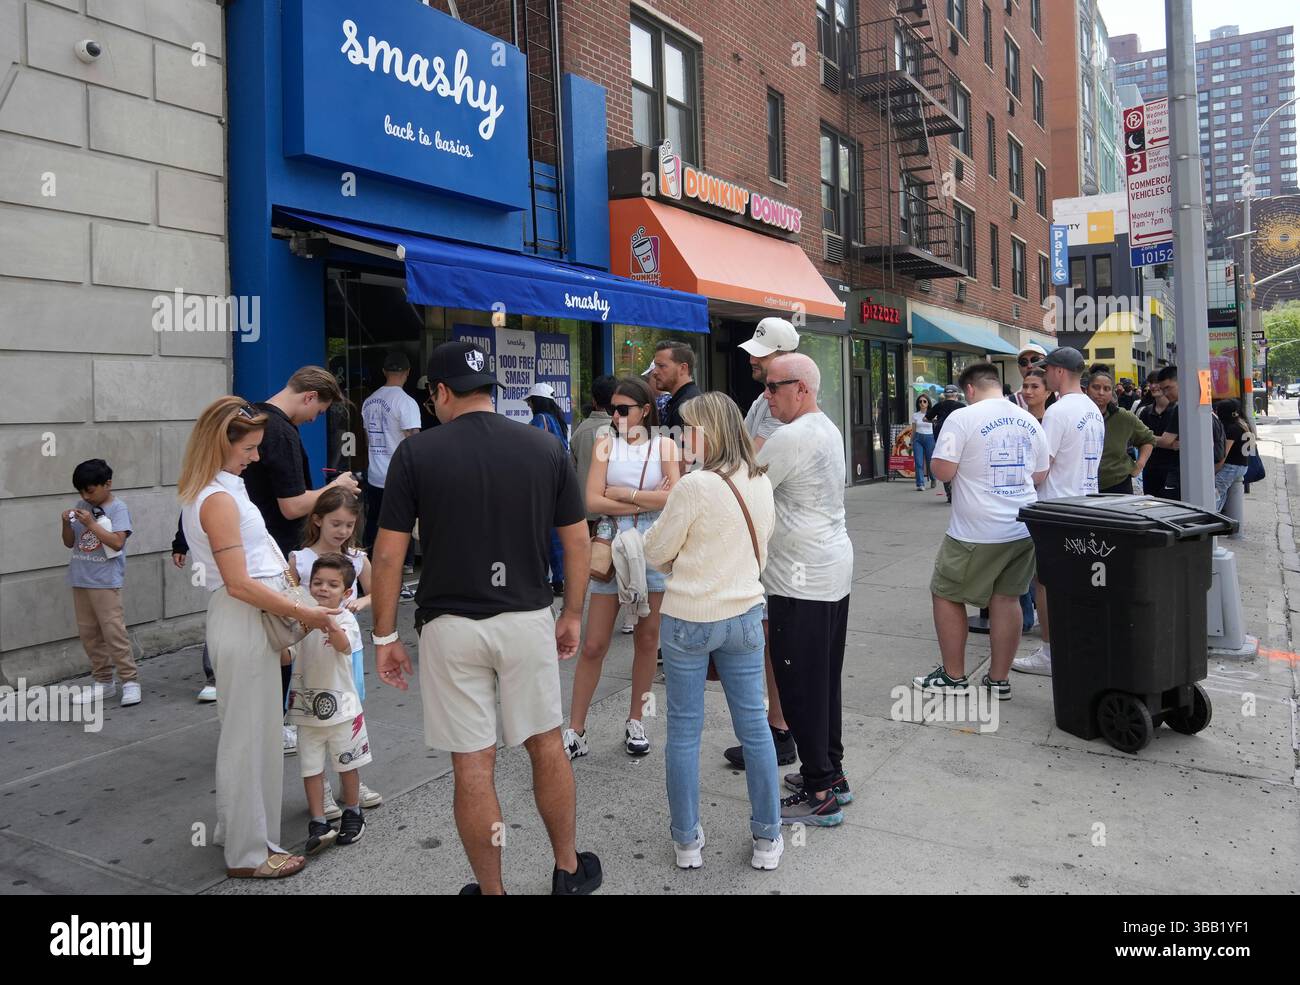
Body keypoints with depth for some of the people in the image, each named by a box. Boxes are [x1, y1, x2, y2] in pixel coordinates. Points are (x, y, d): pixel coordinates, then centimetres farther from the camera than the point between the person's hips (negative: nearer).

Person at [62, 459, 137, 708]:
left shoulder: (118, 508, -7)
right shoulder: (81, 507, 8)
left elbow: (117, 542, -17)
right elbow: (69, 543, 12)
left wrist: (91, 523, -19)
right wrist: (66, 523, -5)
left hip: (106, 581, -6)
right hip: (80, 580, 6)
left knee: (113, 631, -8)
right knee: (88, 633, 10)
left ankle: (130, 680, -1)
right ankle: (103, 681, 20)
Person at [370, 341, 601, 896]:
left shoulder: (416, 453, -6)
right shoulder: (546, 448, 0)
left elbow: (389, 554, -6)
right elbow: (578, 542, 3)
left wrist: (385, 635, 3)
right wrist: (572, 614, 15)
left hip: (450, 626, -2)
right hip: (528, 620, 2)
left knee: (473, 764, 7)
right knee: (546, 745, 18)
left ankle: (491, 890, 22)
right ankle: (569, 871, 33)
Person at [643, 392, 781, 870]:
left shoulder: (695, 486, -19)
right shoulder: (761, 484, 1)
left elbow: (656, 553, -9)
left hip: (688, 619, -5)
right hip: (744, 614, 5)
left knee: (684, 731, 9)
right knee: (754, 726, 13)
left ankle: (687, 842, 21)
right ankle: (768, 839, 23)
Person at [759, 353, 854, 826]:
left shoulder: (790, 438, -19)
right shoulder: (828, 429, 13)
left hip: (803, 581, -10)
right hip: (834, 572, 10)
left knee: (801, 686, -2)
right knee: (825, 679, 17)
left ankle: (819, 795, 5)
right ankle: (831, 772, 28)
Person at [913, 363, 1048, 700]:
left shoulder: (963, 418, -12)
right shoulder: (1030, 422, 8)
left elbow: (943, 471, -15)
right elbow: (1039, 475, 15)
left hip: (976, 533, -6)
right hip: (1022, 529, 6)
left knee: (947, 595, 9)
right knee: (1006, 599, 12)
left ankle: (953, 677, 15)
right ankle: (999, 679, 18)